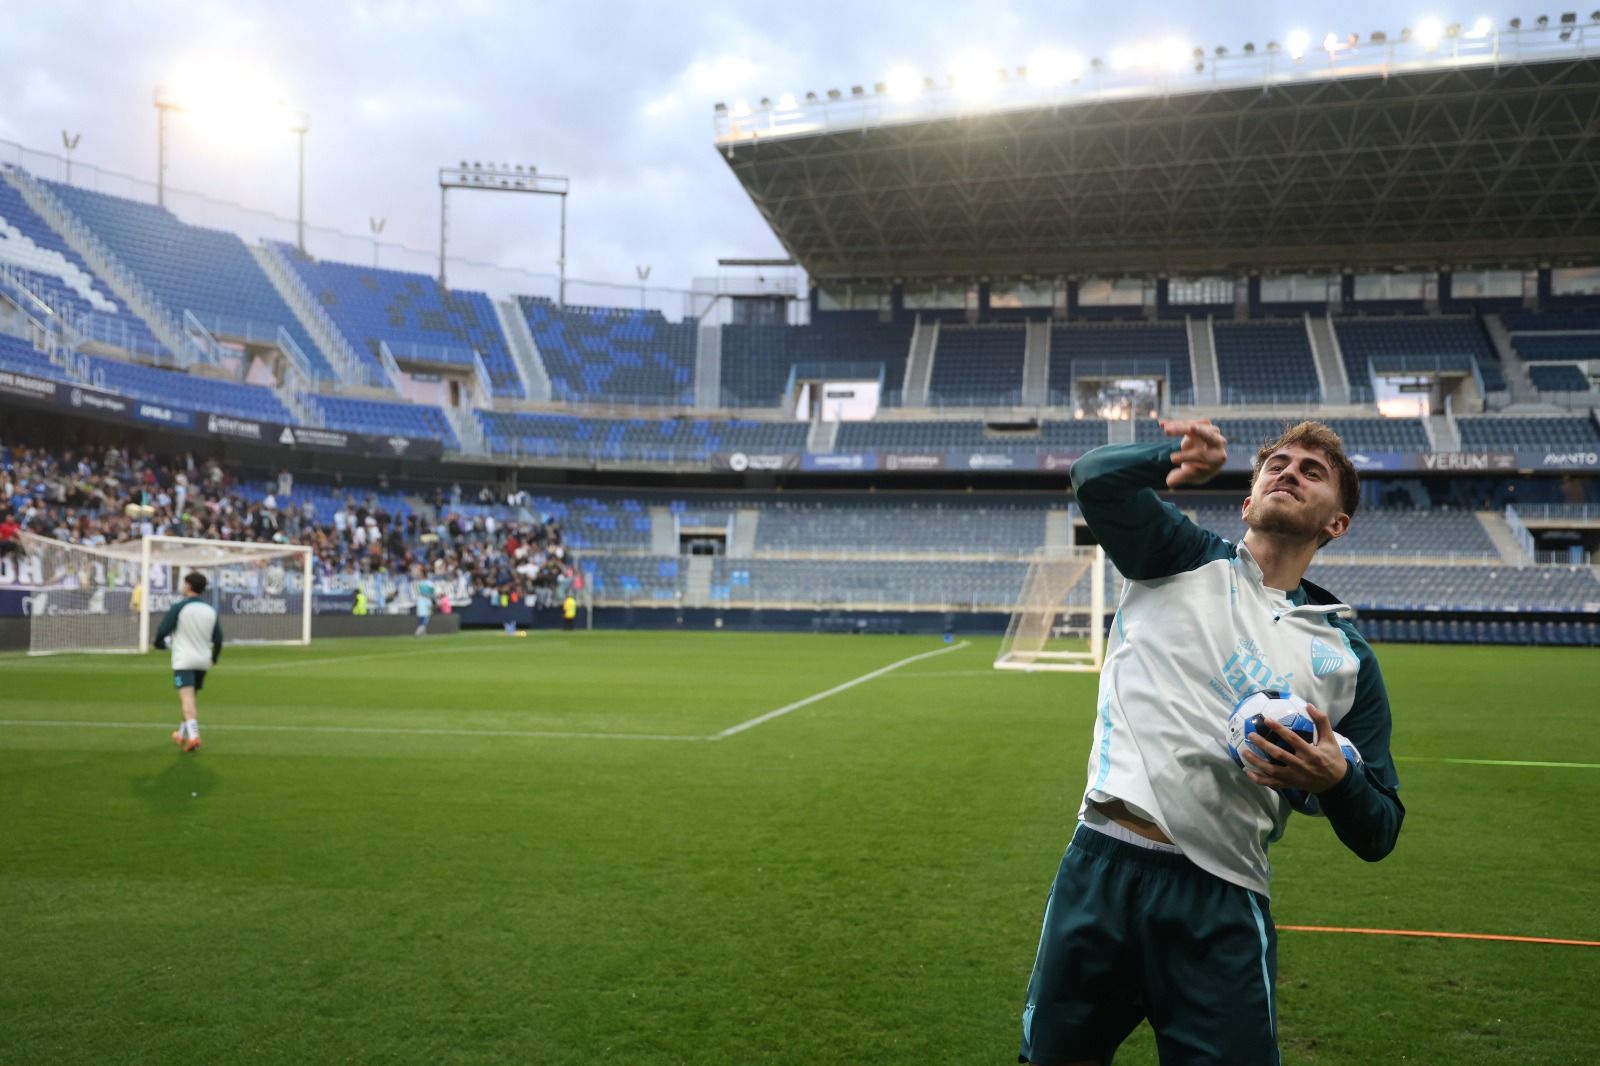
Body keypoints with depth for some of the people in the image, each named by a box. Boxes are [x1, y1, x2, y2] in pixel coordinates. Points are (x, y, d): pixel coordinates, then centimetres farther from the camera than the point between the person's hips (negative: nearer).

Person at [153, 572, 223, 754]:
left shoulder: (178, 608, -9)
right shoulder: (211, 610, 7)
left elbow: (162, 631, -9)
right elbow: (218, 638, 10)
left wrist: (160, 644, 14)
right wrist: (214, 657, 27)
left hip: (184, 661, -6)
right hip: (203, 662, 6)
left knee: (187, 698, -14)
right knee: (189, 698, 21)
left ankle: (193, 735, -30)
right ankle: (183, 734, 34)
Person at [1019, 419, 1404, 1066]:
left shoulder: (1346, 655, 12)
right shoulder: (1184, 559, 9)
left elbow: (1377, 836, 11)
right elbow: (1096, 478, -5)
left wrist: (1336, 779, -10)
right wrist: (1179, 456, -18)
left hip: (1219, 904, 1)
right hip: (1100, 867, -1)